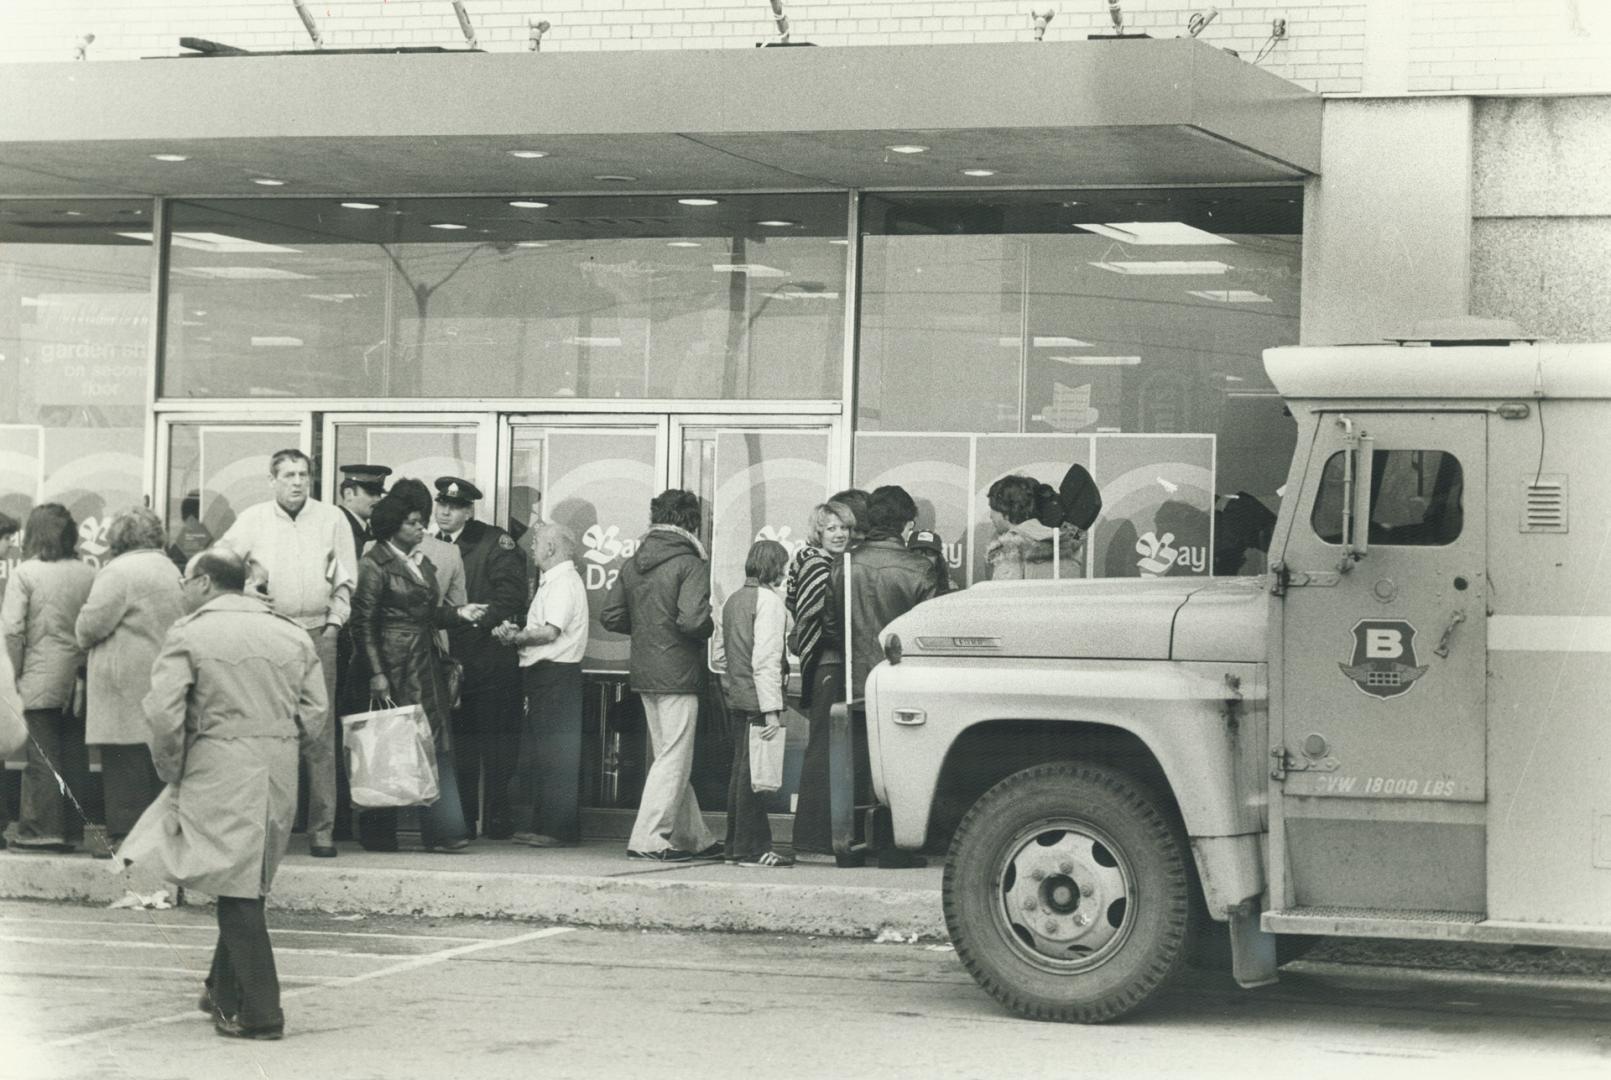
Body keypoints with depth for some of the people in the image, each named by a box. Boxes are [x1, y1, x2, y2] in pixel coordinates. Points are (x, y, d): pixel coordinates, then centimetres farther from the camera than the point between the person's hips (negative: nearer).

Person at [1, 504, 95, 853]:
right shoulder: (88, 574, 0)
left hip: (41, 679, -3)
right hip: (79, 680, 3)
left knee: (42, 755, 2)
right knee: (75, 755, 9)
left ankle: (40, 828, 2)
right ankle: (72, 830, 14)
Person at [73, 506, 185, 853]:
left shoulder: (119, 572, -11)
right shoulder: (171, 571, 14)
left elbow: (89, 627, -13)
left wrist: (82, 634, 10)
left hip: (127, 685, -8)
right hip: (164, 680, 8)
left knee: (125, 765, -6)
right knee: (157, 760, 9)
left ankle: (126, 836, -7)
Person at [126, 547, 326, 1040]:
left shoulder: (188, 635, -4)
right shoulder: (293, 635, 11)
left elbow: (163, 713, -11)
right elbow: (315, 712, 7)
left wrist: (173, 772, 1)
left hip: (220, 772, -6)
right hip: (280, 774, 6)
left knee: (237, 891, -5)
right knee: (246, 885, 18)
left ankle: (259, 1012, -8)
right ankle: (225, 990, 28)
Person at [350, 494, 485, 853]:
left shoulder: (422, 563, 16)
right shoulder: (375, 564, -7)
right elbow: (363, 623, -10)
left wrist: (458, 613, 3)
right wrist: (376, 673, -16)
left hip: (429, 666, 7)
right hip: (395, 671, -7)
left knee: (437, 747, 2)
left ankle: (442, 830, 1)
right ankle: (379, 834, 5)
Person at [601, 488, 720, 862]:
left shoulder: (632, 564, 7)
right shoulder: (690, 565, -14)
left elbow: (611, 617, 6)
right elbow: (693, 620, -24)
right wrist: (710, 629, -4)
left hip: (643, 673, 7)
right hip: (678, 674, -7)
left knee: (670, 758, 14)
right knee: (674, 759, 0)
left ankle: (694, 838, 22)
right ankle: (648, 838, -4)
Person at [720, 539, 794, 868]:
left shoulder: (733, 600, 15)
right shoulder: (769, 601, -12)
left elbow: (722, 653, 19)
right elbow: (766, 660, -18)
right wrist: (772, 711, -20)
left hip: (736, 696, 9)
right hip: (758, 698, -9)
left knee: (741, 772, 13)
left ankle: (737, 846, 17)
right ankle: (752, 849, -6)